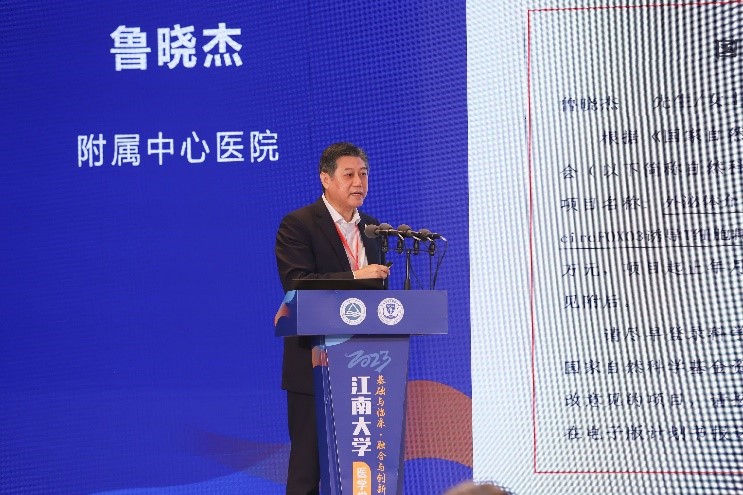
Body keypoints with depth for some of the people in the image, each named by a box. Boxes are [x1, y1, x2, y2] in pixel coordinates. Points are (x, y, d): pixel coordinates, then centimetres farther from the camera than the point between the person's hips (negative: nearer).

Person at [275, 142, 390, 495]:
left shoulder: (372, 227, 16)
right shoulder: (298, 225, -5)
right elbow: (296, 283, -18)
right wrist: (354, 279, -27)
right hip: (315, 363, -6)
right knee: (308, 464, -2)